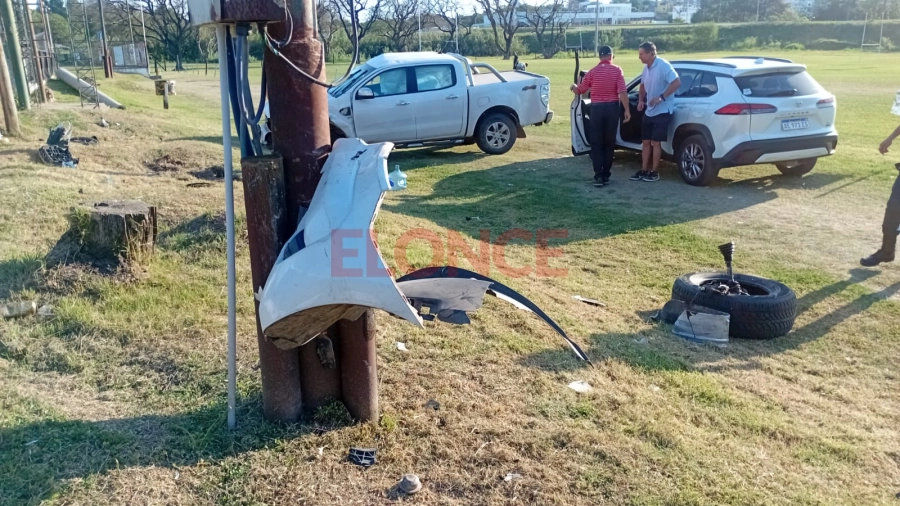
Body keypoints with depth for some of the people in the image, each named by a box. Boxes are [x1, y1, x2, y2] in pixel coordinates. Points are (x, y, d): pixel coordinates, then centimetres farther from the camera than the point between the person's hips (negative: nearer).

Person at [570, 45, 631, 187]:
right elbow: (622, 92, -12)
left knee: (596, 143, 4)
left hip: (596, 108, 0)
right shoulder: (617, 70, -4)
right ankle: (606, 175, 13)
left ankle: (598, 176, -5)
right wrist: (627, 110, -6)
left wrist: (573, 87, 30)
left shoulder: (592, 72, -1)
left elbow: (579, 91, 8)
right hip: (612, 108, 0)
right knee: (609, 143, 10)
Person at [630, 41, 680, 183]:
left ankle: (654, 172, 6)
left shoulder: (664, 66, -16)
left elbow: (676, 82, -23)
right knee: (645, 141, 9)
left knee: (655, 142, -3)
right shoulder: (646, 68, 9)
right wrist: (640, 100, 8)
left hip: (662, 111, -8)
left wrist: (661, 97, -27)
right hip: (649, 111, 8)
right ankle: (644, 171, 16)